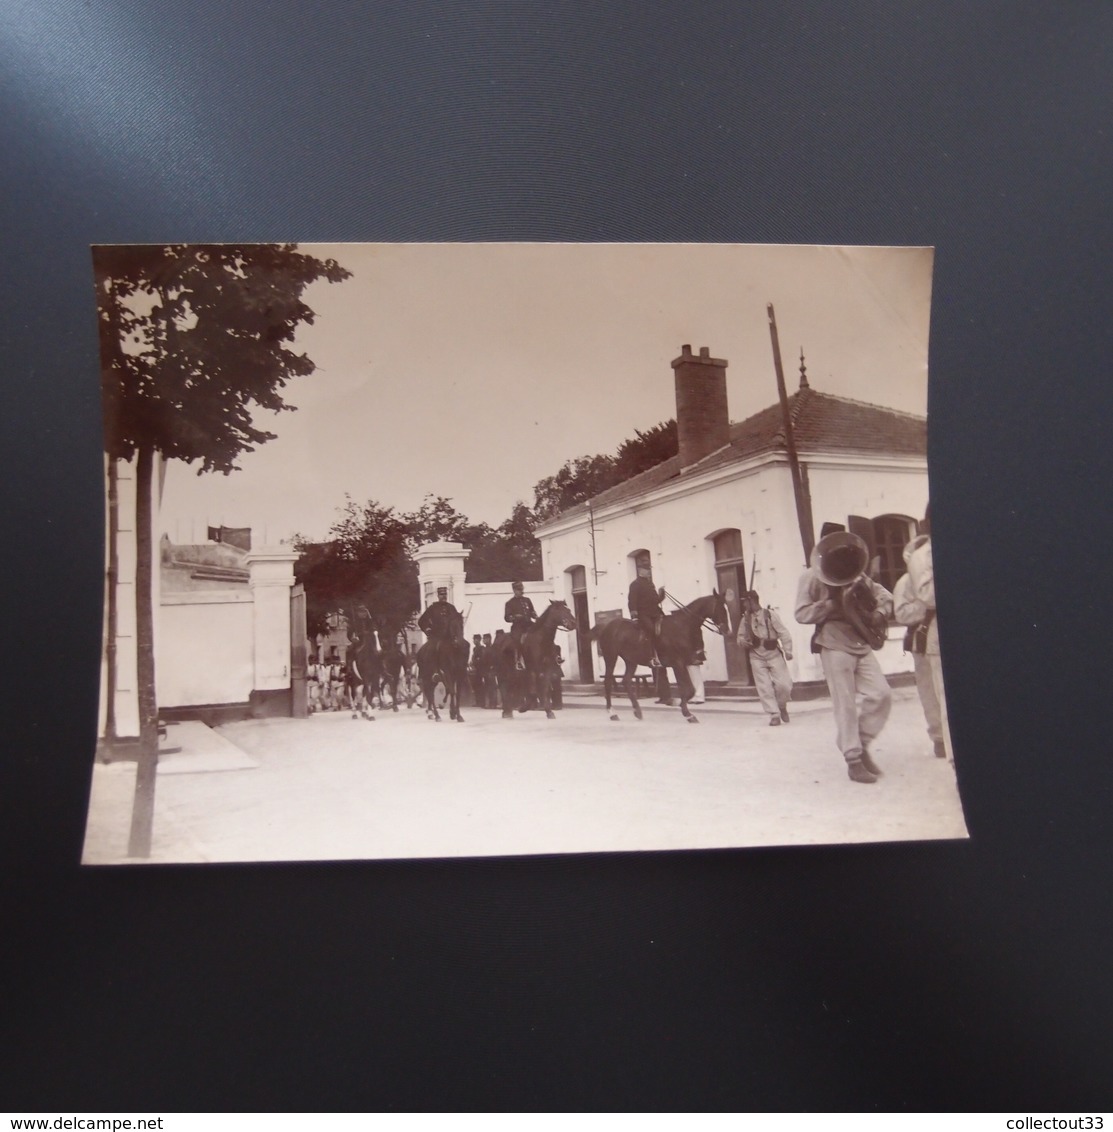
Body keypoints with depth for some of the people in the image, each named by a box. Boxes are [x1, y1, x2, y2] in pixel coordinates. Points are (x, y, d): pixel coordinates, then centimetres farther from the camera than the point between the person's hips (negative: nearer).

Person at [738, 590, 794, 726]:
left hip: (774, 654, -3)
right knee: (764, 688, -2)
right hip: (757, 657, 3)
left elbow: (783, 633, -9)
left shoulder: (770, 614, -7)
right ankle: (774, 715, 6)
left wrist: (788, 651, -17)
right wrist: (743, 642, -9)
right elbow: (740, 636, 15)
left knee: (784, 684, -7)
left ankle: (782, 706, 21)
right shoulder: (745, 619, 6)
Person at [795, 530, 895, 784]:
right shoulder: (812, 576, -5)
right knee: (845, 705, -5)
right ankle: (853, 761, 4)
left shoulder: (856, 576, 12)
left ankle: (862, 745, 17)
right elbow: (801, 614, -10)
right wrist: (834, 603, -19)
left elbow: (885, 595, 19)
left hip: (861, 644, 6)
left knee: (882, 694, -1)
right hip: (834, 646, -6)